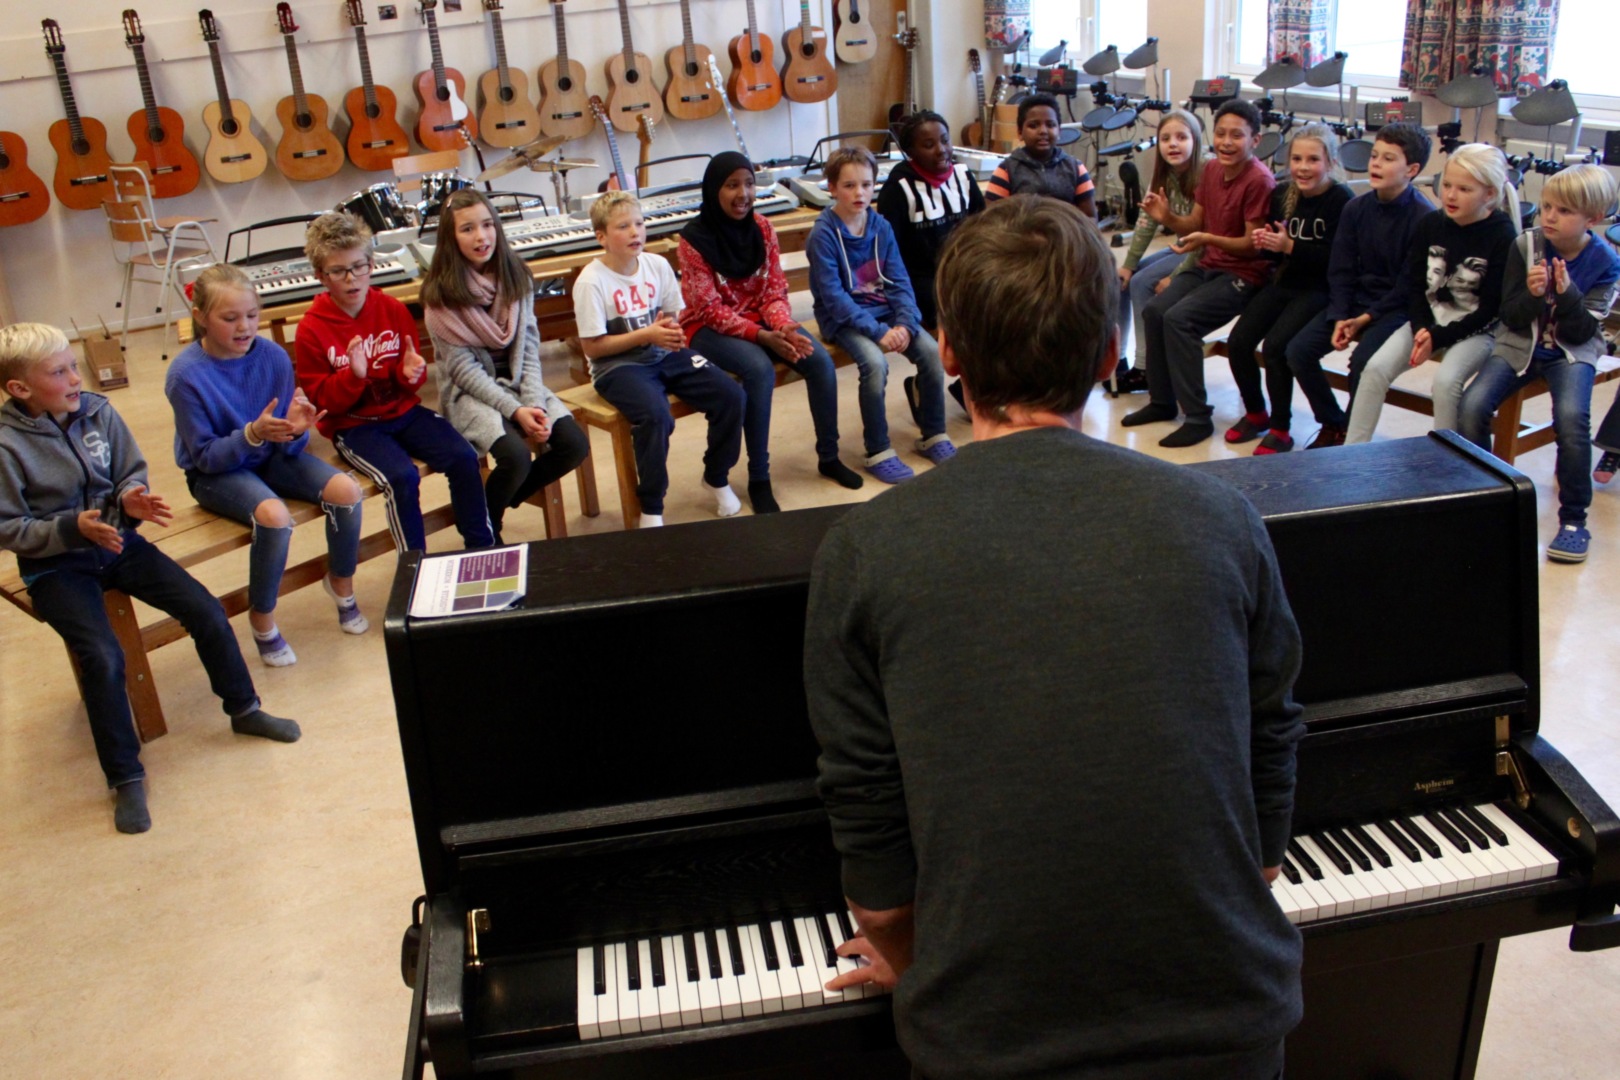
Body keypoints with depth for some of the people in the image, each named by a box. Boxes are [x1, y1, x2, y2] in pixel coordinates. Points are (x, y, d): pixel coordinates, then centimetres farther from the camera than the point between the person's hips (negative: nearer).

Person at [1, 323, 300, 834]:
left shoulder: (97, 411, -5)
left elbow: (132, 472, 6)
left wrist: (131, 499, -16)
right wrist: (72, 528, -26)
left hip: (115, 541, 4)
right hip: (55, 566, -4)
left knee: (206, 611, -6)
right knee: (102, 657, -24)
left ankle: (243, 709, 18)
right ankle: (125, 778, -7)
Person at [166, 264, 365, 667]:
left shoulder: (273, 356, -9)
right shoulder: (186, 374, -18)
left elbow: (289, 445, -3)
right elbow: (205, 455, -15)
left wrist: (295, 428, -27)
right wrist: (253, 434, -31)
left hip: (271, 456, 4)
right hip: (215, 471, -4)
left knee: (345, 489, -20)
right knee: (274, 515, -33)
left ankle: (340, 584, 8)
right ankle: (262, 619, -8)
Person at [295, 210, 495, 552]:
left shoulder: (393, 309, 1)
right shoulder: (311, 329, -8)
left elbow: (411, 381, 9)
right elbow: (322, 398, -8)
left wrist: (411, 372, -16)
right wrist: (353, 375, -26)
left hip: (403, 410, 4)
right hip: (352, 424, -4)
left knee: (464, 457, -18)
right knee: (402, 476, -29)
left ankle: (481, 548, -3)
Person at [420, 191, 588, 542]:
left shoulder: (515, 276, 1)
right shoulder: (441, 292, -12)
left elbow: (529, 349, 0)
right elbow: (463, 368, -13)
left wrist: (535, 404, -15)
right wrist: (515, 411, -21)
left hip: (517, 382, 5)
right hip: (468, 392, -5)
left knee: (575, 444, -16)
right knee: (516, 456, -29)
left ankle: (505, 500, 9)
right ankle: (485, 525, 2)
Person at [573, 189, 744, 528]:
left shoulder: (657, 264, 2)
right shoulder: (591, 281, -12)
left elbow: (673, 316, 12)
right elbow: (592, 347, -11)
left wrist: (673, 333, -13)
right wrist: (645, 335, -18)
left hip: (664, 355, 5)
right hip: (617, 365, -5)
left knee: (730, 395, -13)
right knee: (655, 415, -35)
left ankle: (716, 477, 12)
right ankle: (651, 509, -14)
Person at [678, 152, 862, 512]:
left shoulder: (762, 227, -1)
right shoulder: (694, 240, -16)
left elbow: (774, 288, -1)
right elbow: (710, 309, -18)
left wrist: (782, 327, -22)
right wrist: (762, 336, -27)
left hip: (758, 318, 5)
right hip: (708, 328, -5)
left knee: (820, 359, -17)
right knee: (760, 369, -34)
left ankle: (828, 457, 2)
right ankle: (758, 479, -23)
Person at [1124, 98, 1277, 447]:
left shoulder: (1259, 181, -17)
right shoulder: (1212, 170, 6)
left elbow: (1253, 245, -17)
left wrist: (1207, 239, -31)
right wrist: (1166, 216, -10)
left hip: (1243, 275, -8)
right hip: (1208, 267, 8)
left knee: (1179, 318, -24)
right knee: (1154, 310, -10)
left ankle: (1198, 418, -17)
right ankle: (1162, 401, 5)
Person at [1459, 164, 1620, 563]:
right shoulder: (1526, 246, -5)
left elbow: (1582, 332, -10)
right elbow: (1510, 317, -2)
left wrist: (1567, 294, -26)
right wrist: (1532, 294, -23)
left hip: (1571, 352, -2)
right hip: (1520, 344, 2)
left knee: (1571, 417, -30)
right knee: (1472, 405, -24)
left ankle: (1573, 518, -15)